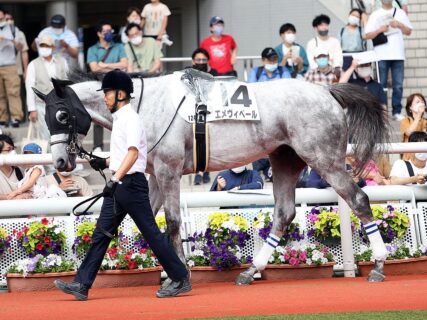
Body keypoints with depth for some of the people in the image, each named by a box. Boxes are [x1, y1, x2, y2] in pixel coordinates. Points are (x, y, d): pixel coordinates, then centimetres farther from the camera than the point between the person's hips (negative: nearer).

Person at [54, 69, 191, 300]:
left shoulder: (130, 118, -12)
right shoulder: (118, 119, 17)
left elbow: (133, 153, -24)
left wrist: (115, 180, -32)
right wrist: (105, 163, 14)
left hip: (131, 183, -10)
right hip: (118, 185, 10)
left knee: (151, 233, -5)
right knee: (101, 233, 5)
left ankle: (181, 279, 1)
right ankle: (82, 284, 3)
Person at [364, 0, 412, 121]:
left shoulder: (400, 13, 13)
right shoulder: (375, 15, 6)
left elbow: (409, 32, 13)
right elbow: (367, 35, 2)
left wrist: (400, 25, -6)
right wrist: (380, 30, -14)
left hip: (398, 55, 2)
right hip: (381, 55, -2)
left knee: (398, 85, -1)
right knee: (381, 85, -1)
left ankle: (397, 112, 4)